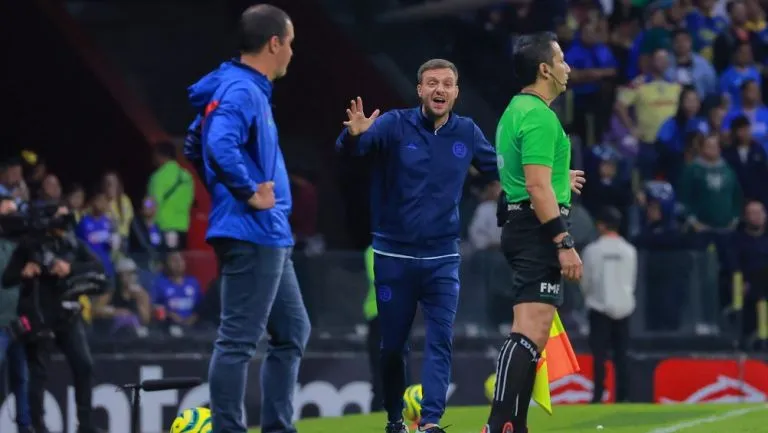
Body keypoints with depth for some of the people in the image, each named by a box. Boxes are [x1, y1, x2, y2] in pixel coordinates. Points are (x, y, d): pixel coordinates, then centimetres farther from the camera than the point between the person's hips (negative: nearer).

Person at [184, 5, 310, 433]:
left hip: (270, 239, 11)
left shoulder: (245, 90, 15)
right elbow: (220, 148, -32)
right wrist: (250, 193, -21)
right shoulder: (242, 92, -15)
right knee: (239, 341, -7)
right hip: (252, 236, -11)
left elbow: (195, 147, 25)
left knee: (293, 333, 15)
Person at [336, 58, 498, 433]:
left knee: (441, 339, -10)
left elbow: (500, 169, 20)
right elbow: (350, 148, -24)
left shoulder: (467, 133, 2)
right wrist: (354, 134, -47)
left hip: (442, 257, 2)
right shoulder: (395, 125, -9)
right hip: (394, 255, -2)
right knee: (392, 343, 8)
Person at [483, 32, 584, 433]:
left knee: (530, 332, 13)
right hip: (539, 230, -11)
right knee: (531, 330, -17)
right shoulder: (539, 116, -15)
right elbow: (538, 187, -22)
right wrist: (564, 243, -24)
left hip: (520, 227, 11)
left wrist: (559, 180, 39)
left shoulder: (516, 111, 17)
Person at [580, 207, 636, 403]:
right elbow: (631, 281, 8)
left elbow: (585, 282, -1)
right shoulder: (629, 251, 0)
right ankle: (623, 396, 1)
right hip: (623, 307, 3)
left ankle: (598, 396, -7)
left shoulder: (592, 250, -8)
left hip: (600, 307, -3)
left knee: (600, 354, 0)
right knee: (621, 354, 6)